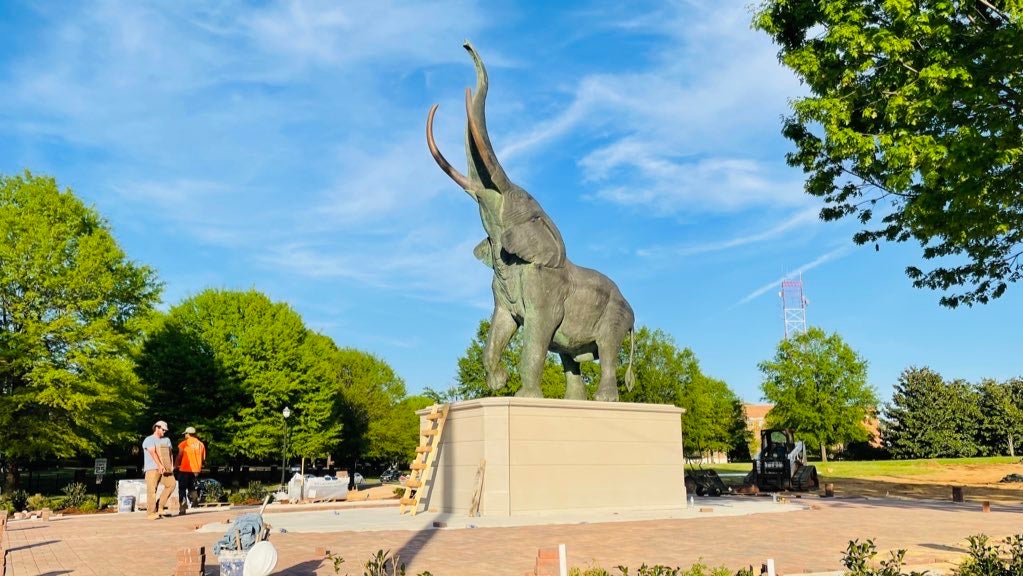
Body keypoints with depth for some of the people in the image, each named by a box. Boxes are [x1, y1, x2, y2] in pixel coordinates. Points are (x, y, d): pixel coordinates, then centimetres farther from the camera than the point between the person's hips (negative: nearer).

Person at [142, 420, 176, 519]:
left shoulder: (166, 440, 22)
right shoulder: (149, 440, 0)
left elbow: (170, 453, 15)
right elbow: (153, 453, -14)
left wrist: (171, 466, 0)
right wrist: (160, 465, -25)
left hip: (165, 469, 6)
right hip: (153, 468, -6)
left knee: (171, 484, -4)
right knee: (152, 490, -7)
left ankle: (160, 508, 5)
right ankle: (151, 513, -6)